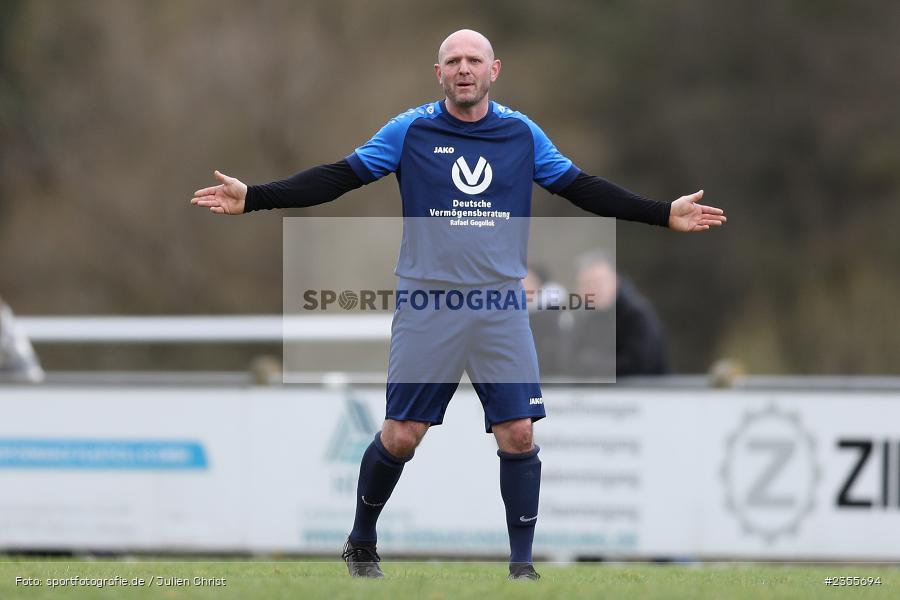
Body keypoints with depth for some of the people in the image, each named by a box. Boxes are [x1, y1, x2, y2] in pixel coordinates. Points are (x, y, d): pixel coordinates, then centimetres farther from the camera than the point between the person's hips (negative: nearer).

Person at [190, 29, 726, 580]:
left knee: (519, 434, -5)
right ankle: (362, 543, 23)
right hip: (427, 306, -2)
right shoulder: (410, 130, -1)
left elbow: (580, 187, 13)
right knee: (400, 436, 0)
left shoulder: (523, 134, 5)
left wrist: (663, 214, 10)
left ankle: (522, 563, 7)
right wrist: (252, 198, -9)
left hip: (501, 307, 2)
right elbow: (338, 178, -1)